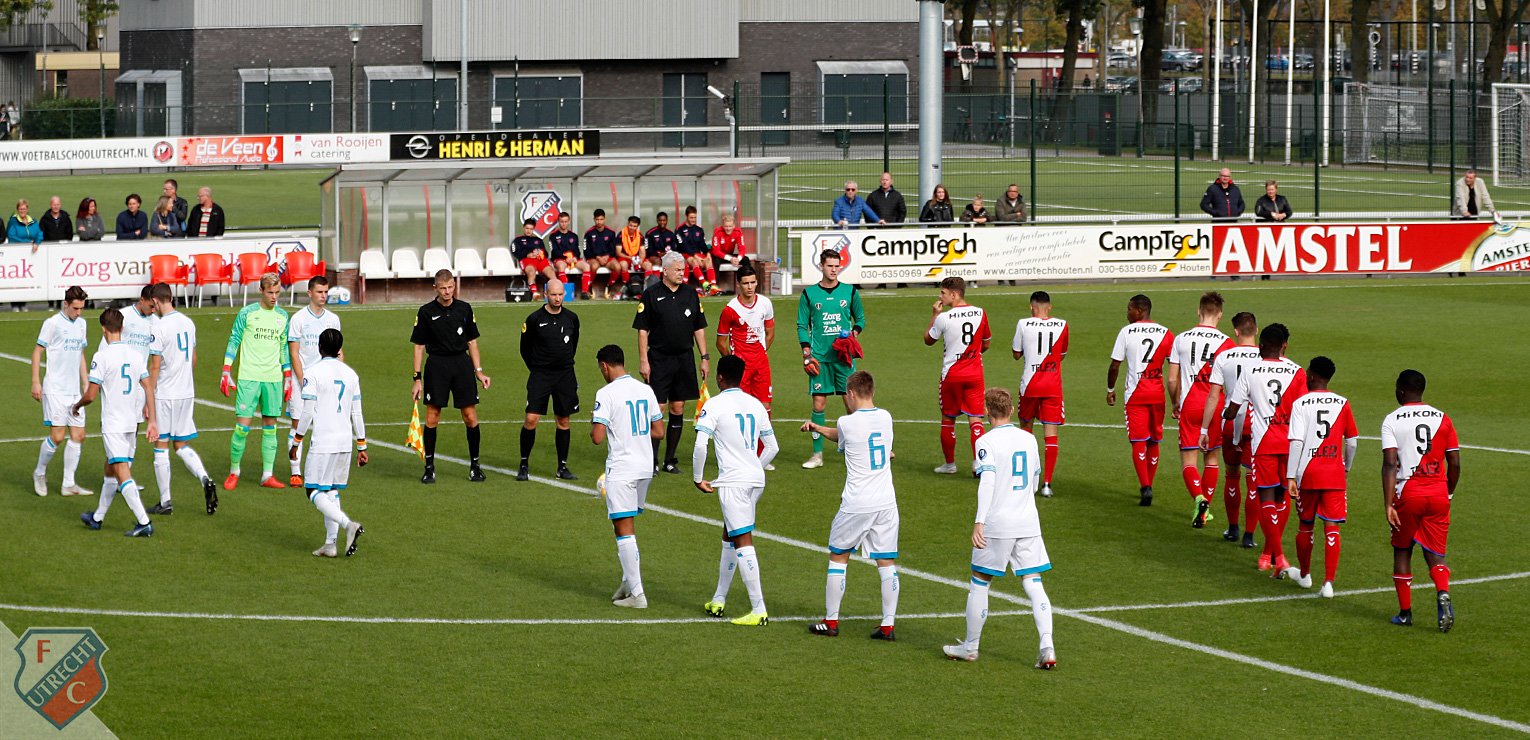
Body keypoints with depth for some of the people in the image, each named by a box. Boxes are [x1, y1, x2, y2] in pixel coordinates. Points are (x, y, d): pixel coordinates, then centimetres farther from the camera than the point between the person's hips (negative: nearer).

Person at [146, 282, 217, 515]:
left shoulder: (159, 329, -15)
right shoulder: (188, 323, 6)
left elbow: (155, 367, -14)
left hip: (164, 395, -6)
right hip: (187, 393, 6)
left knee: (161, 446, 4)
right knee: (182, 446, 13)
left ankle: (165, 501, 6)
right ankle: (205, 479, -12)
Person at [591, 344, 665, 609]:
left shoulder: (606, 394, -12)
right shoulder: (645, 390, 7)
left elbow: (598, 437, -17)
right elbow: (659, 432, 10)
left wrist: (593, 425, 4)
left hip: (620, 471, -7)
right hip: (645, 468, 7)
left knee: (624, 530, -3)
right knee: (628, 525, 21)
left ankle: (636, 594, -5)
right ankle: (629, 580, 23)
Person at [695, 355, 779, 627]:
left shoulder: (714, 405, -7)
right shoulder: (756, 405, 12)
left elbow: (700, 445, -16)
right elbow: (772, 447, 17)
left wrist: (698, 478, -2)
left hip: (733, 482, -7)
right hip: (756, 480, 7)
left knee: (743, 542, -9)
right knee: (729, 536, 22)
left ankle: (759, 610, -14)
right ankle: (718, 600, 31)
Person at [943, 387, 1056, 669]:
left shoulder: (987, 441, -8)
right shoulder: (1029, 439, 9)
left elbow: (987, 479, -21)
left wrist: (979, 521, -25)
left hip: (997, 524, -5)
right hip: (1028, 522, 5)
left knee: (979, 583, 10)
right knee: (1033, 585, 1)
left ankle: (970, 646, 21)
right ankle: (1047, 648, -13)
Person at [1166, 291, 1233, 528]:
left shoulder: (1181, 339, 0)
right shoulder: (1225, 343, -5)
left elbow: (1171, 379, 2)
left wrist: (1175, 404, 18)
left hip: (1189, 406, 0)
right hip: (1216, 407, 0)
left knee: (1188, 461, 1)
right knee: (1211, 458, 16)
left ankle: (1198, 497, -24)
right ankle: (1206, 508, 20)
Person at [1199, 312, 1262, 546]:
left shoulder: (1223, 357, -1)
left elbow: (1213, 397, -2)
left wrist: (1204, 430, 3)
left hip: (1229, 424, 2)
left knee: (1232, 476, 18)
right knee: (1253, 481, 2)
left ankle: (1232, 528, 28)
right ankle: (1249, 534, 0)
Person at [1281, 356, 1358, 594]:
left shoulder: (1301, 404, -5)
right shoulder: (1342, 404, 4)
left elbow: (1296, 442, -12)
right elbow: (1352, 441, 10)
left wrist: (1290, 477, -12)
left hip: (1308, 473, -1)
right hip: (1335, 475, 1)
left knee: (1305, 525, 17)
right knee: (1331, 528, 0)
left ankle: (1304, 574, 34)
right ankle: (1329, 581, -11)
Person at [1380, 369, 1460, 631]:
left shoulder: (1392, 420, -4)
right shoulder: (1442, 419, 6)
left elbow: (1390, 464, -13)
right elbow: (1455, 464, 6)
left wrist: (1388, 504, -14)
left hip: (1408, 494, -2)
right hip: (1438, 493, 2)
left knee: (1402, 551, 15)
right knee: (1435, 555, 8)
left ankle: (1405, 612, 16)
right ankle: (1443, 594, -21)